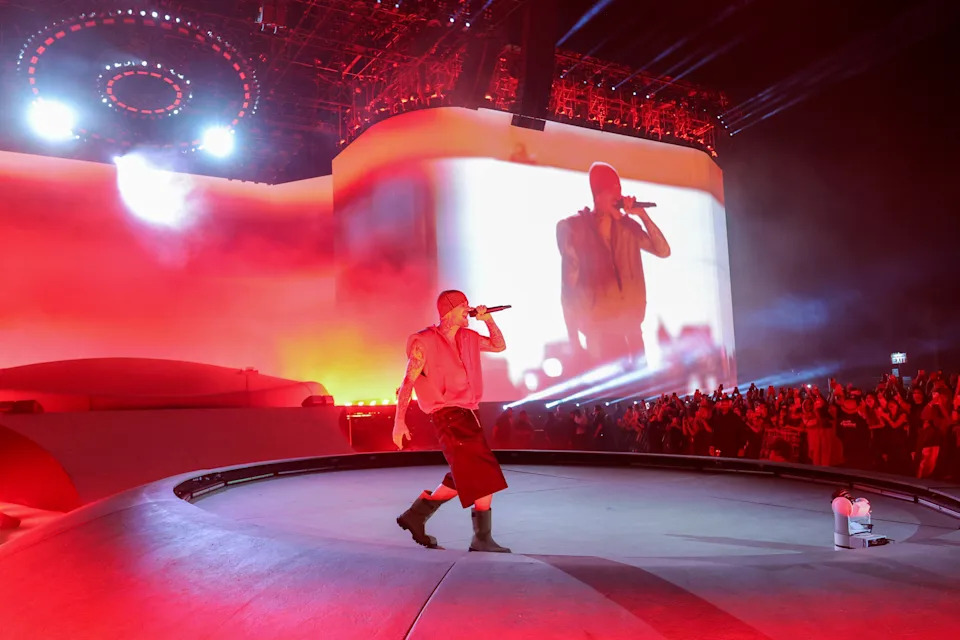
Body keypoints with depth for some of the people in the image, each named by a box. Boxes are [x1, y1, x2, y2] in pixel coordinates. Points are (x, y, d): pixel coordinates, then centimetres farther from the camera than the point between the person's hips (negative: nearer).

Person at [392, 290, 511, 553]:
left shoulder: (468, 338, 12)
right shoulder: (425, 342, -9)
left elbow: (499, 345, 21)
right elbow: (407, 383, -9)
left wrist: (488, 319, 5)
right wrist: (399, 422, -13)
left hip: (466, 414, 9)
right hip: (448, 415, -8)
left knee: (463, 479, 14)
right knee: (484, 477, -8)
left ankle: (415, 515, 25)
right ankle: (482, 539, 3)